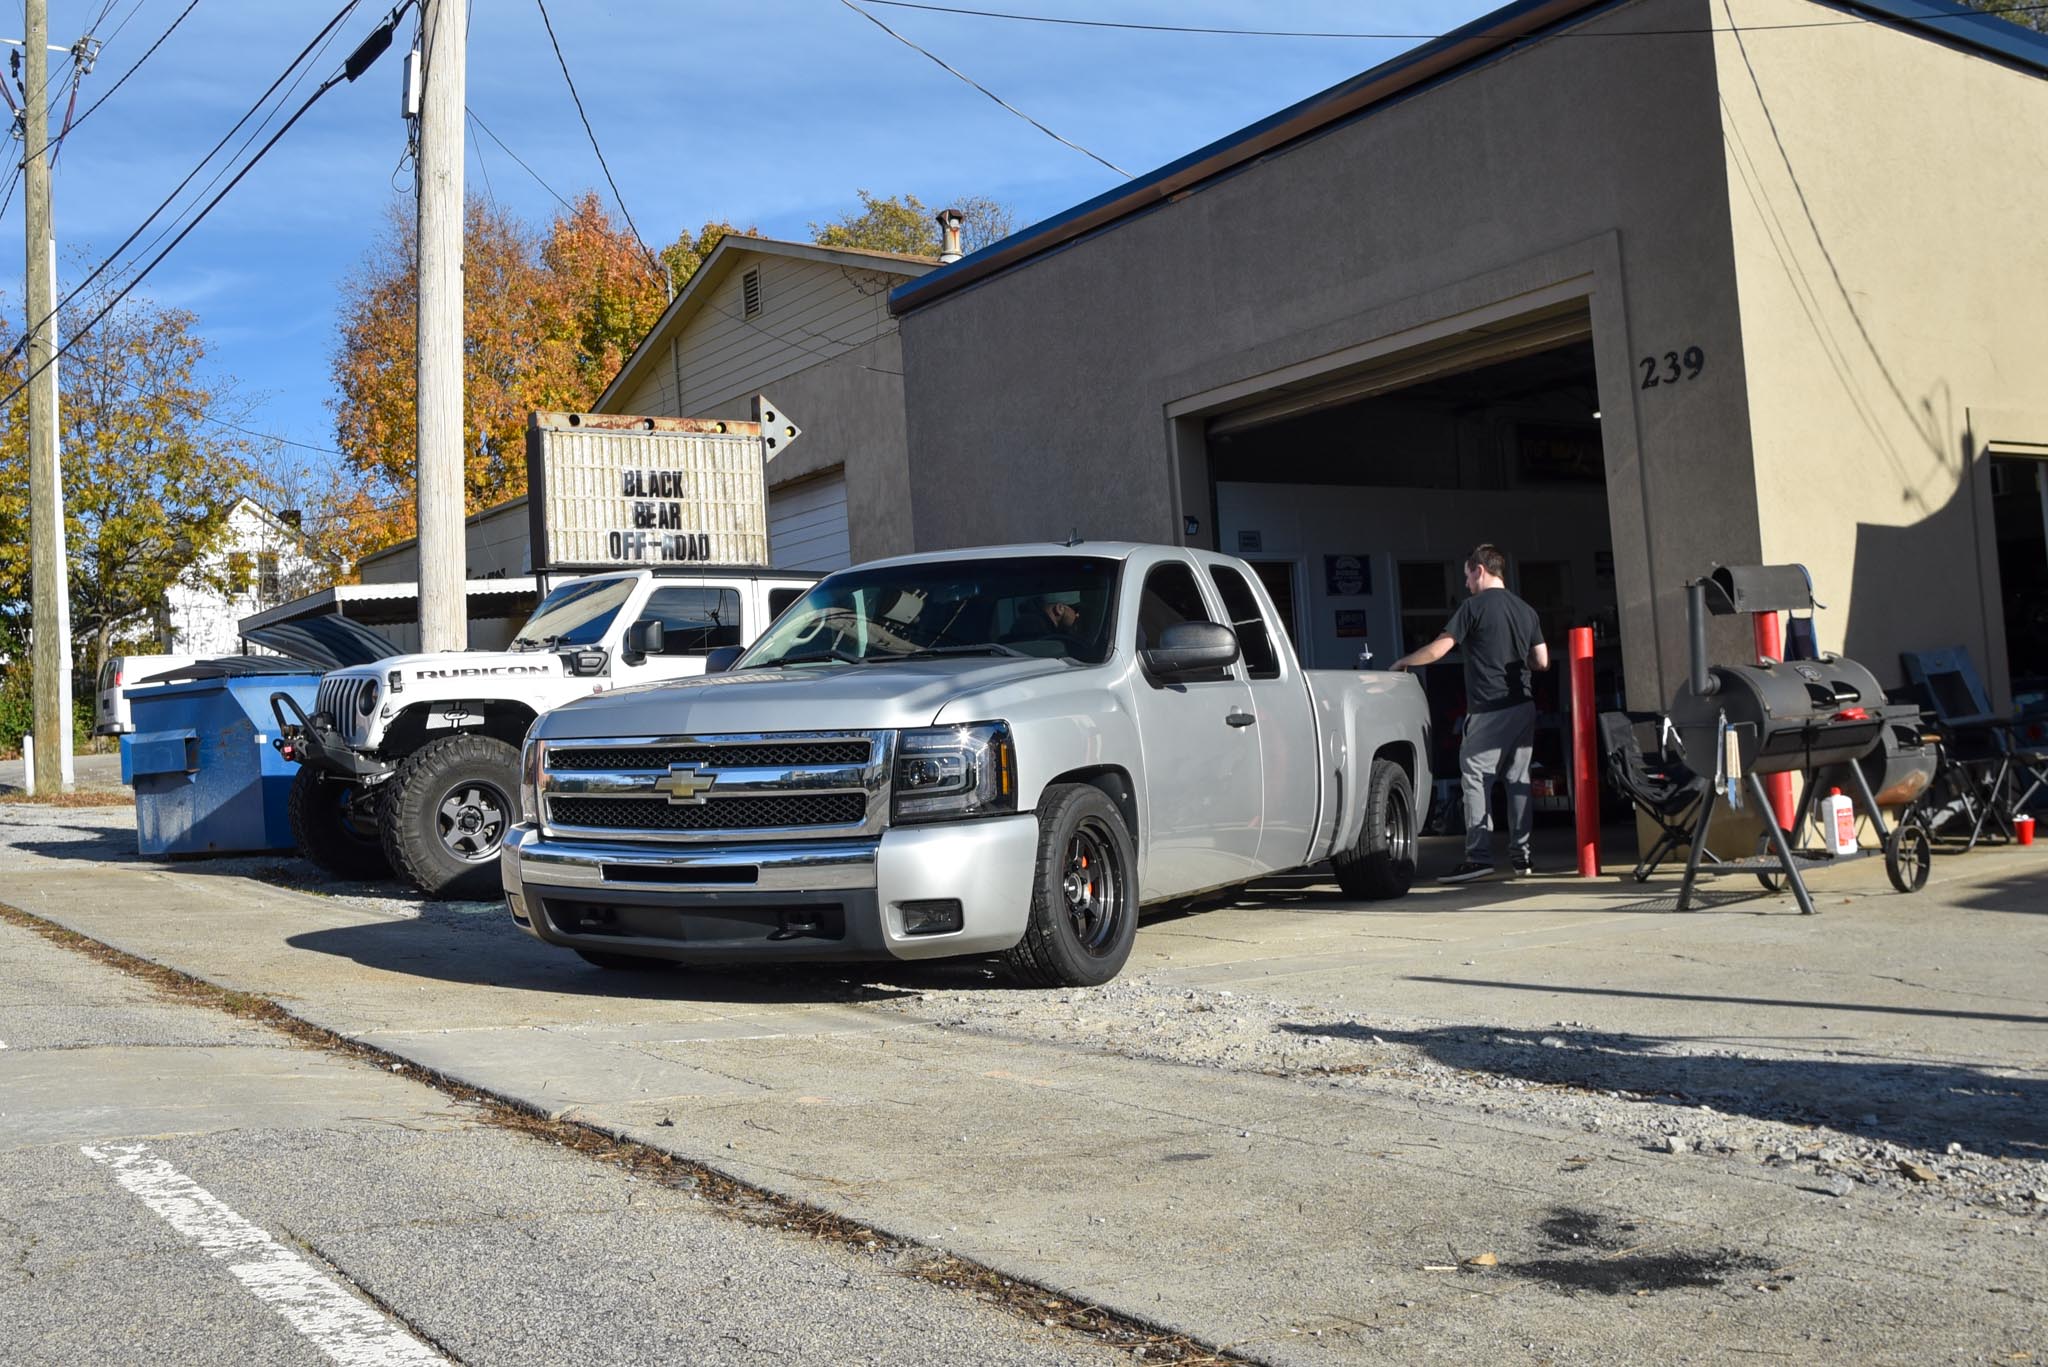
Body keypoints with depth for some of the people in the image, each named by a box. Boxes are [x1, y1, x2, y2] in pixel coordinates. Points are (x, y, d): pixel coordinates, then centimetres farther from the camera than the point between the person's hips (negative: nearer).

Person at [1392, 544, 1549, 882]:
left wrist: (1404, 661, 7)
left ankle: (1478, 856, -12)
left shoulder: (1475, 607, -7)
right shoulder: (1527, 611, 13)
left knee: (1475, 778, -5)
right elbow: (1542, 662, 12)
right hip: (1523, 707, 7)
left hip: (1489, 711, -7)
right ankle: (1521, 854, 12)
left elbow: (1437, 650, -9)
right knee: (1517, 778, 11)